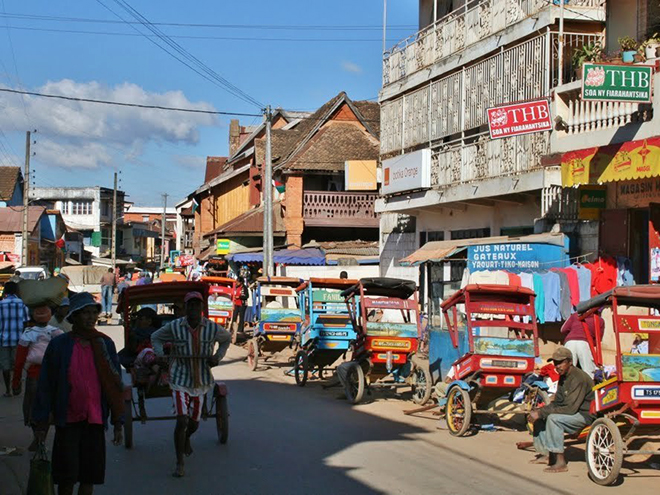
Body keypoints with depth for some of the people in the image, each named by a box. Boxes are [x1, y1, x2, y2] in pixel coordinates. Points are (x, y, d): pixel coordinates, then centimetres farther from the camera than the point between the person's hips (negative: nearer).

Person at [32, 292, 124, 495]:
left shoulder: (105, 344, 3)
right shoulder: (59, 345, -4)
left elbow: (115, 385, 6)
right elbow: (45, 385, -1)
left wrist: (118, 423, 4)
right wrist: (40, 423, -3)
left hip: (95, 419, 2)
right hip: (67, 420, -2)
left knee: (90, 476, 7)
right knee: (66, 478, 1)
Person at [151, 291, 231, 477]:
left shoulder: (213, 328, -10)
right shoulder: (174, 327, -12)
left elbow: (226, 338, 12)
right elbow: (156, 338, 6)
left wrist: (218, 356, -4)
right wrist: (161, 355, -13)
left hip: (201, 382, 3)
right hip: (180, 380, -3)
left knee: (194, 423, 15)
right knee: (182, 421, -15)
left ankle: (186, 438, 53)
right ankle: (179, 464, -2)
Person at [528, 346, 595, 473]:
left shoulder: (578, 378, -23)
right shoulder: (563, 376, 8)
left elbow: (570, 409, -28)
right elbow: (557, 403, 13)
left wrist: (542, 412, -25)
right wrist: (540, 411, -6)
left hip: (586, 415, -10)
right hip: (574, 413, 10)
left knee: (553, 418, -31)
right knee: (538, 416, 10)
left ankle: (561, 463, -28)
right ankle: (544, 454, 12)